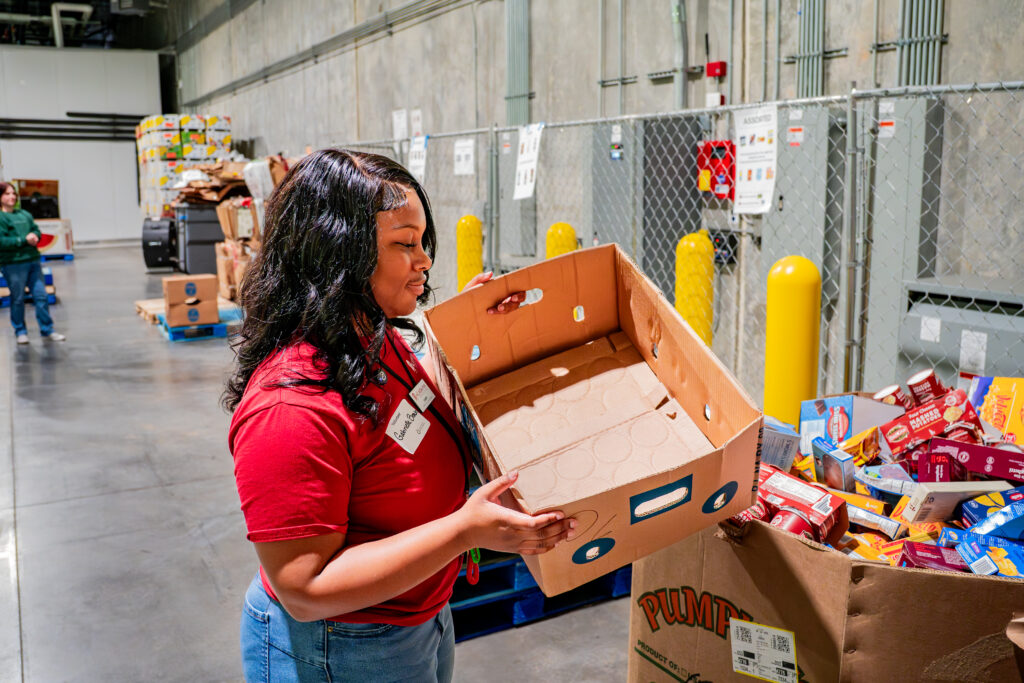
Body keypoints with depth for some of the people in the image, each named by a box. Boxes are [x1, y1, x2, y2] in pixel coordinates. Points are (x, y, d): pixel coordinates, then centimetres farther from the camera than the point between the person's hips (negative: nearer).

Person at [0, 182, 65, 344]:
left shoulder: (24, 214, 14)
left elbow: (36, 230, 18)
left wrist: (35, 236, -5)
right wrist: (24, 240, -17)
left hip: (33, 260, 6)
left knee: (41, 296, 6)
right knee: (18, 299, 3)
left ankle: (47, 330, 14)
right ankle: (20, 332, 16)